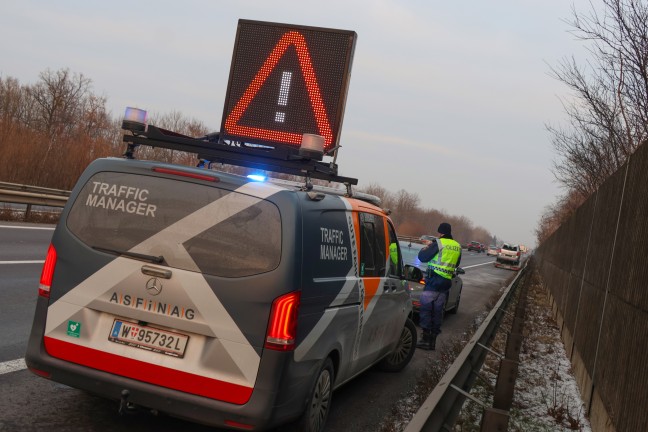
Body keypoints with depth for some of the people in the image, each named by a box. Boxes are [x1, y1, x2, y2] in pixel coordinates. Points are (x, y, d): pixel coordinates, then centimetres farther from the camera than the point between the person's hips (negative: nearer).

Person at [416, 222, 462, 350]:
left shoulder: (438, 243, -10)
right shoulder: (458, 246, 11)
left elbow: (422, 257, -8)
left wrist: (426, 247, 10)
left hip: (434, 280, -7)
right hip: (446, 282, 7)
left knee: (426, 307, -3)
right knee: (438, 311, 10)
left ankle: (425, 339, -9)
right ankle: (433, 340, 13)